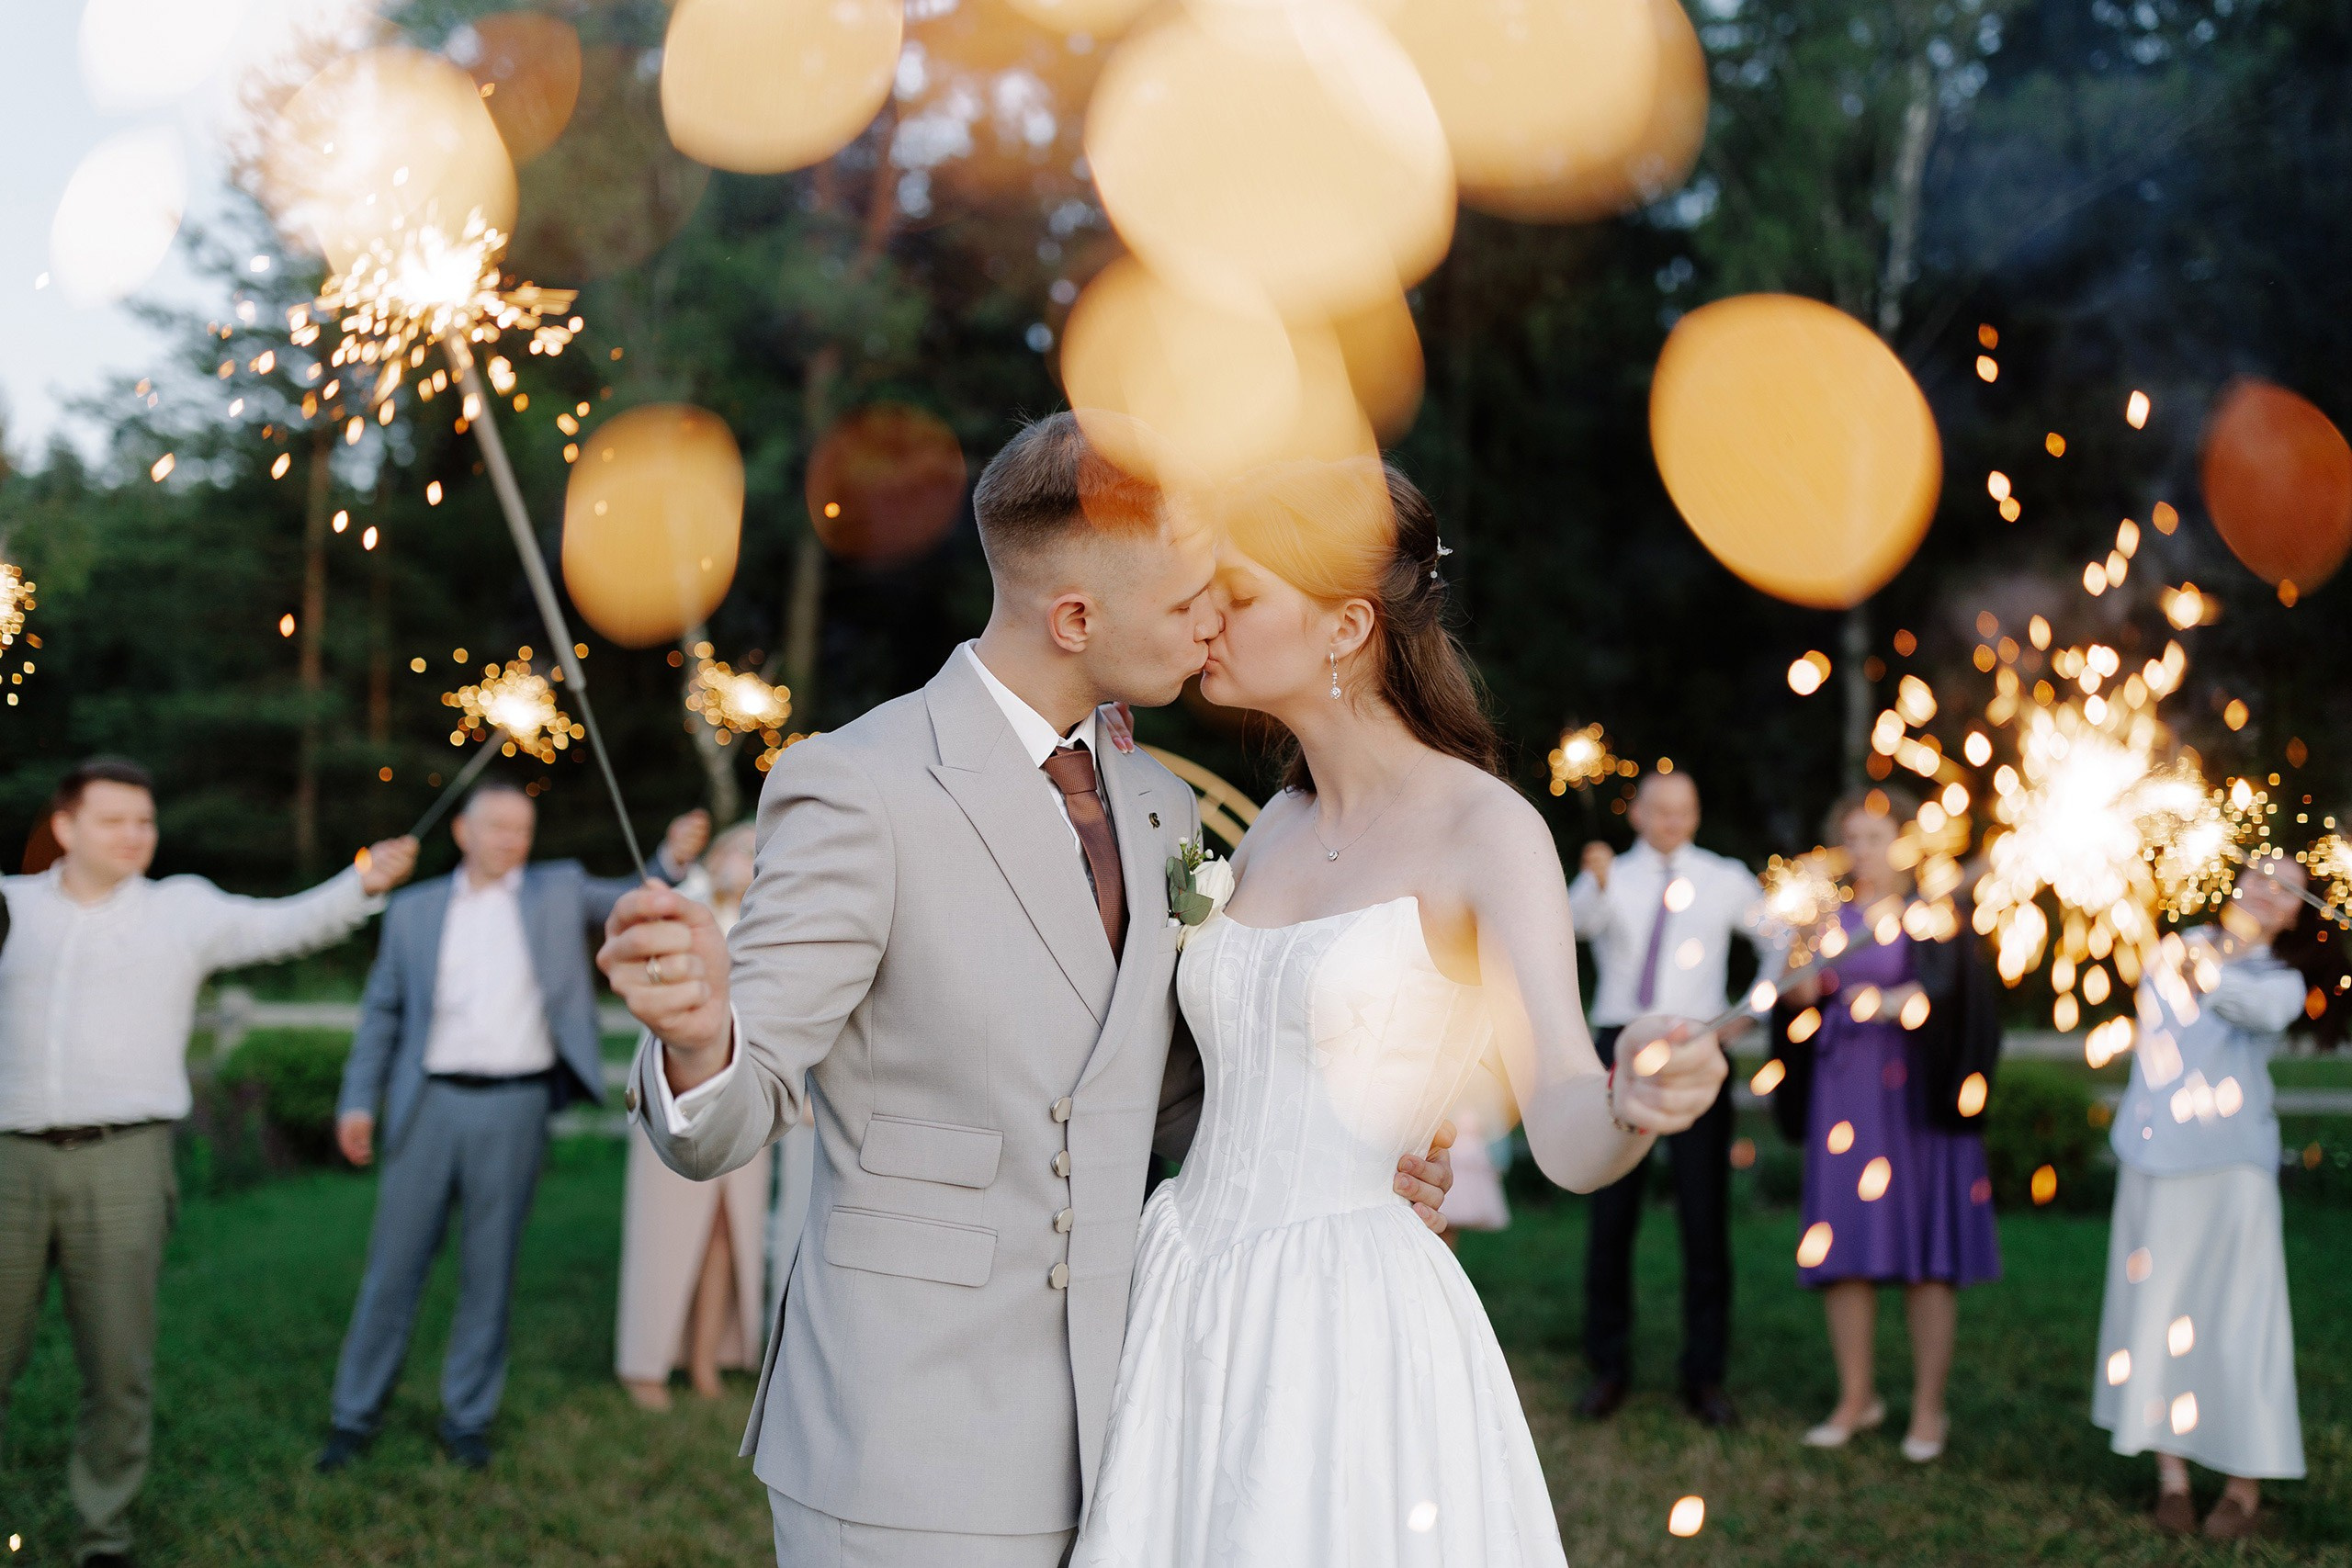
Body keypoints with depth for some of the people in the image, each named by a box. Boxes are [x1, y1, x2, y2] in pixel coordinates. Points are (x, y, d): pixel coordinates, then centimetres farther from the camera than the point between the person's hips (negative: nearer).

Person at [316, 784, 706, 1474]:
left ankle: (467, 1418, 18)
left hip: (514, 1107, 0)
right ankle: (356, 1415, 16)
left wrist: (673, 861, -21)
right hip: (430, 1103, 0)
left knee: (489, 1269, 6)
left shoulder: (557, 890, 8)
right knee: (393, 1265, 5)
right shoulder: (413, 911, 8)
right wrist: (358, 1100, 4)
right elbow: (382, 1010, 11)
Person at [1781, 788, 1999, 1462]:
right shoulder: (1832, 915, 13)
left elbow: (1945, 984, -16)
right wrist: (1802, 981, -16)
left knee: (1926, 1251, -3)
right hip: (1844, 1096, 3)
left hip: (1915, 1096, -3)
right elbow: (1795, 1003, 7)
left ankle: (1929, 1408, 4)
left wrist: (1891, 1000, -35)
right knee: (1844, 1246, 2)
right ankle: (1857, 1396, 13)